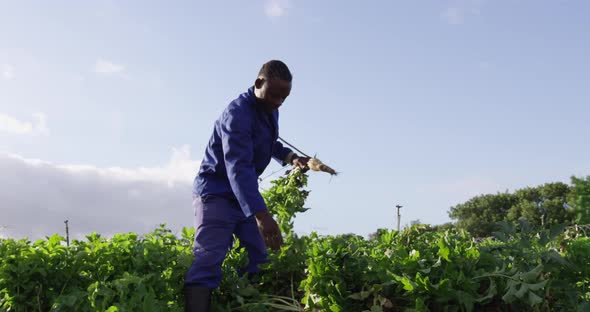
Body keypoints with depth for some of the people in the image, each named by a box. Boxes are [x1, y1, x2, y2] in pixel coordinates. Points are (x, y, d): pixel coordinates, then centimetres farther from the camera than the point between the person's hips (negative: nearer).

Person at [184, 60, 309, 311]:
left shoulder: (270, 111, 5)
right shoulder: (238, 113, -24)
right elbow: (238, 167, -36)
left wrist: (290, 157, 6)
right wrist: (261, 215, -46)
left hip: (243, 195, 9)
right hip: (216, 193, -9)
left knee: (258, 259, 7)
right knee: (208, 262, -17)